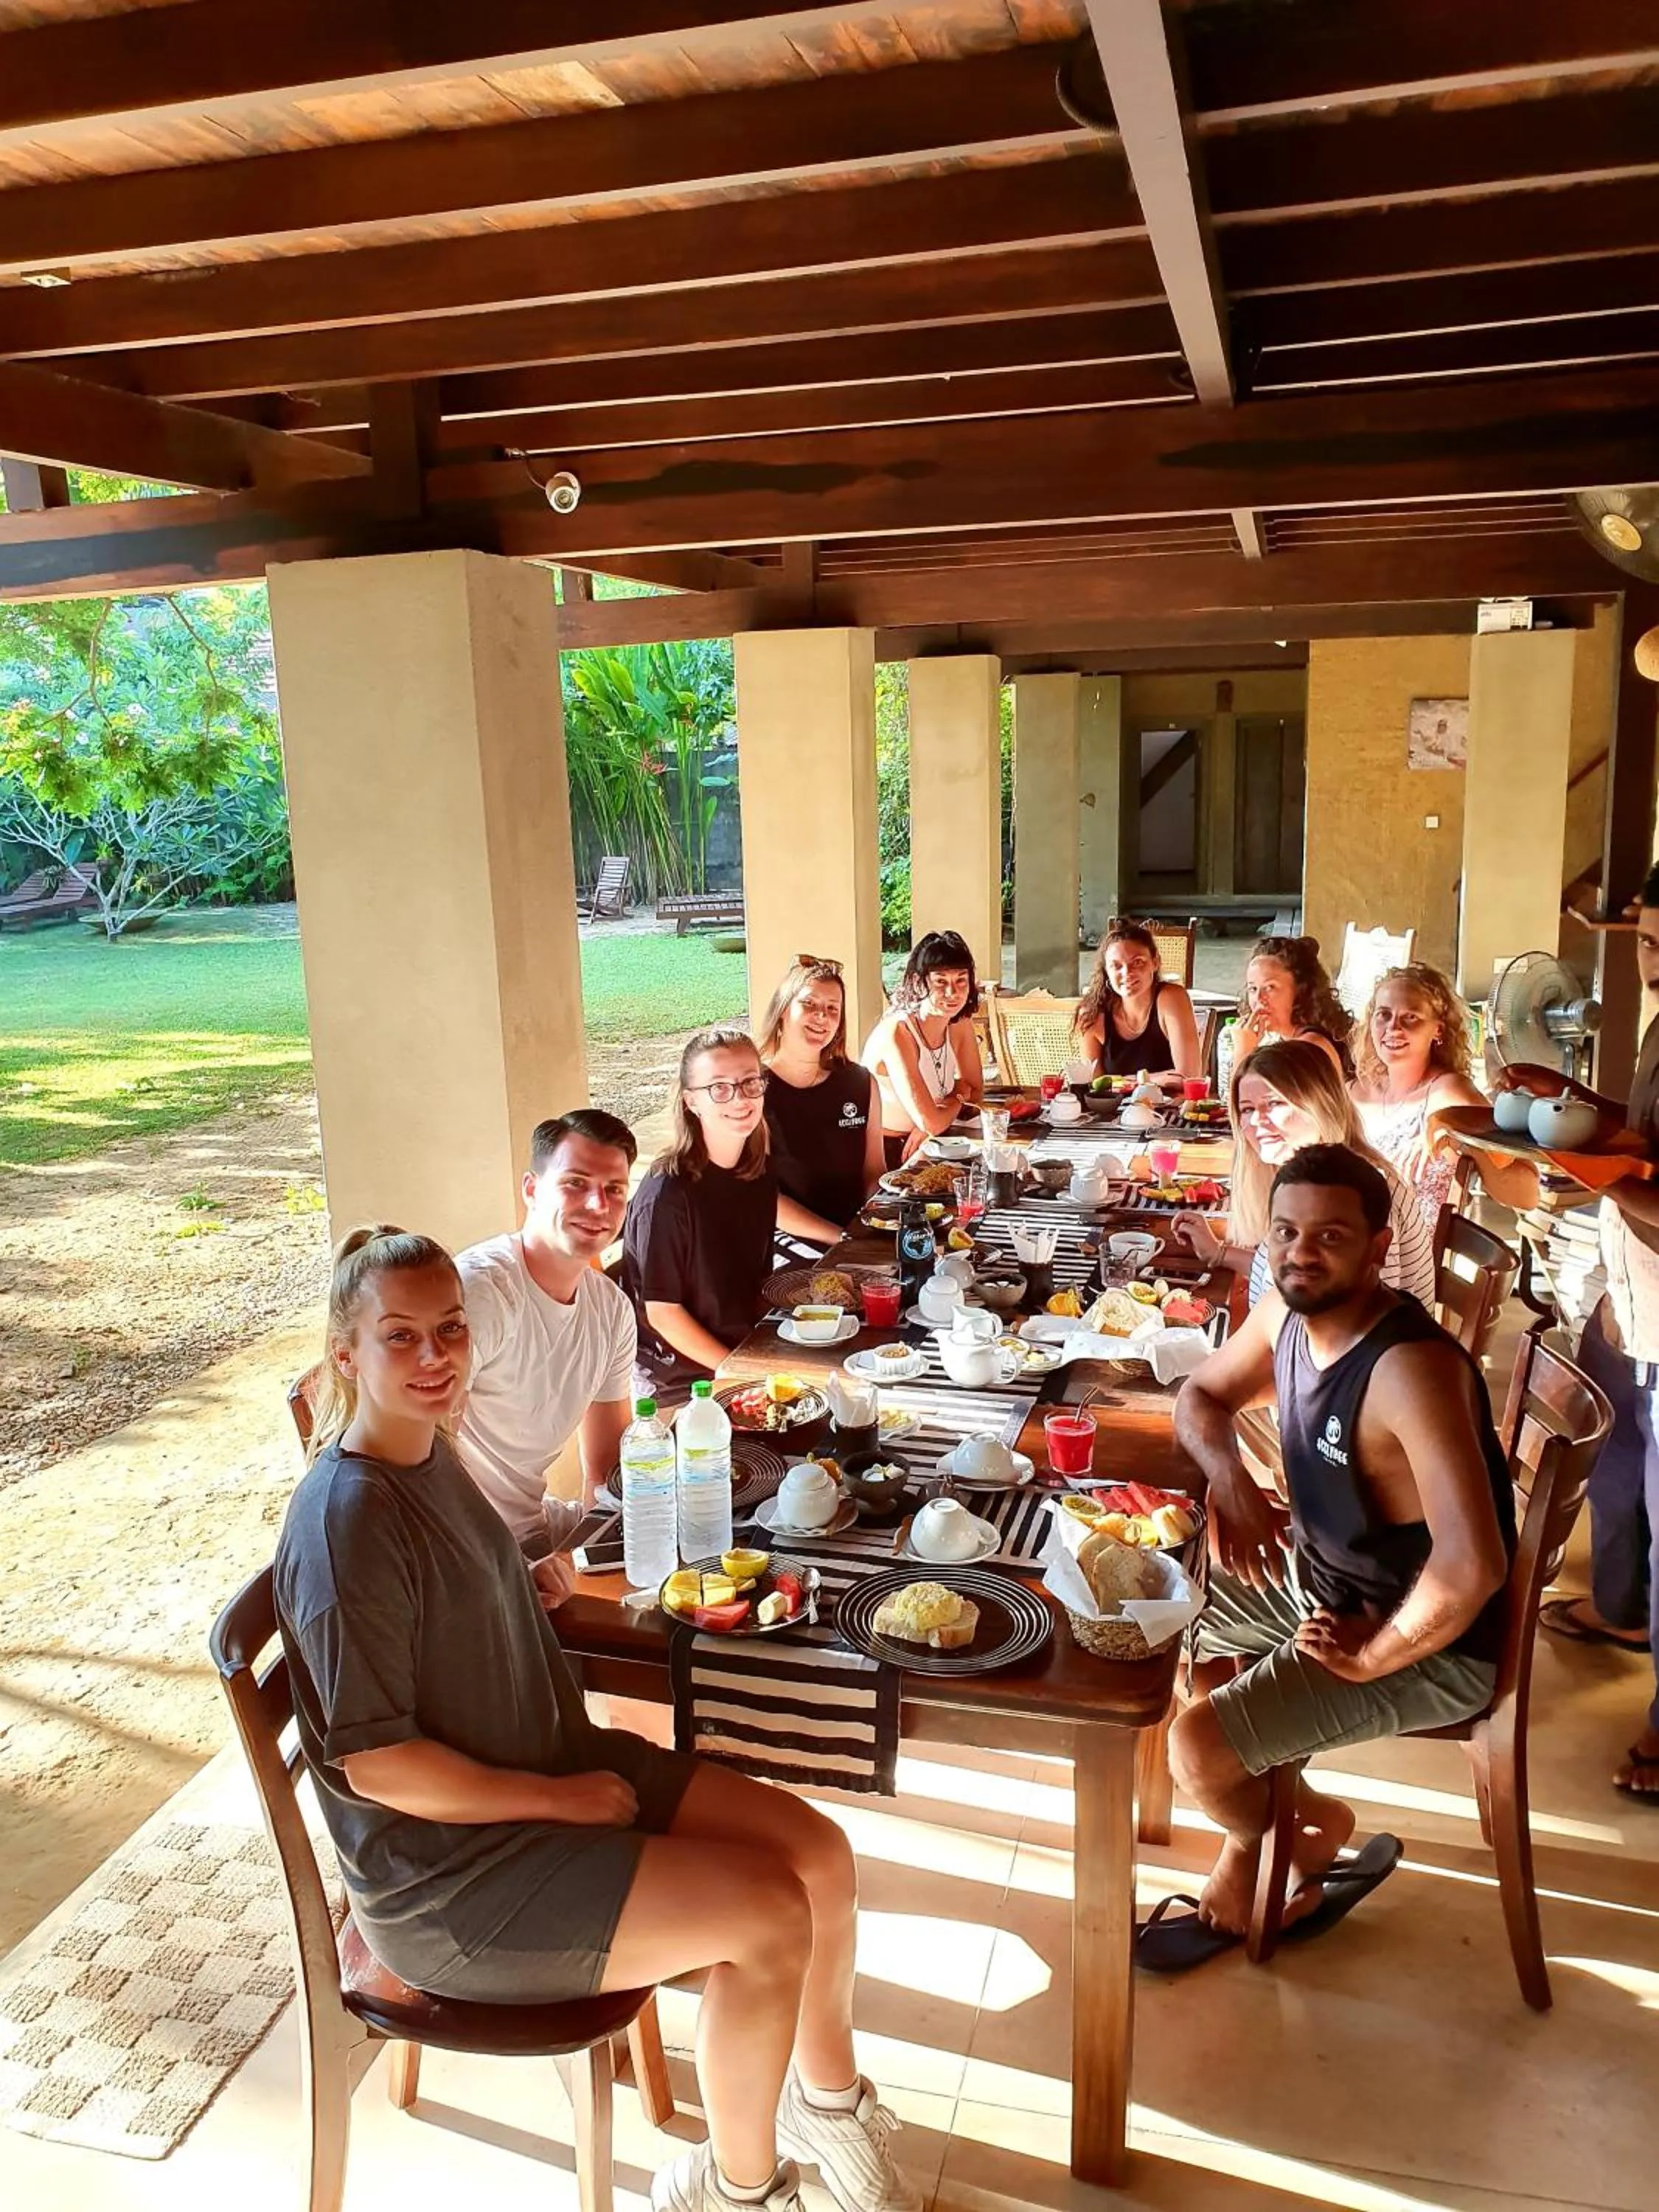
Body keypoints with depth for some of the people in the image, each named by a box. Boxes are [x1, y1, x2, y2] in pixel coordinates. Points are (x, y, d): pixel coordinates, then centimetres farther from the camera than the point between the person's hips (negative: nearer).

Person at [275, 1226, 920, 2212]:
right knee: (770, 1915, -16)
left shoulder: (428, 1451, 1)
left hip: (556, 1766, 8)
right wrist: (562, 1800, -16)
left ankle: (827, 2094, 25)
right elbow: (378, 1764, -23)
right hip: (446, 1874, -8)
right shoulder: (347, 1521, -25)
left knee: (819, 1853, -1)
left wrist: (537, 1577, 1)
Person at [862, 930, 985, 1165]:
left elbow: (976, 1091, 8)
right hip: (883, 1152, -7)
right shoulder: (896, 1033, -24)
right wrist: (959, 1096, -6)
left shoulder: (960, 1023, -2)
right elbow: (932, 1123, -27)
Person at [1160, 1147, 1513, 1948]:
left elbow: (1472, 1564, -41)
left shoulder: (1410, 1368, -34)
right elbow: (1201, 1395, 10)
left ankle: (1300, 1830, 20)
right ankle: (1269, 1802, 27)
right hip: (1317, 1575, 9)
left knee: (1198, 1748, -16)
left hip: (1429, 1641, -8)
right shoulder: (1289, 1310, -7)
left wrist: (1369, 1657, -25)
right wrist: (1229, 1477, -11)